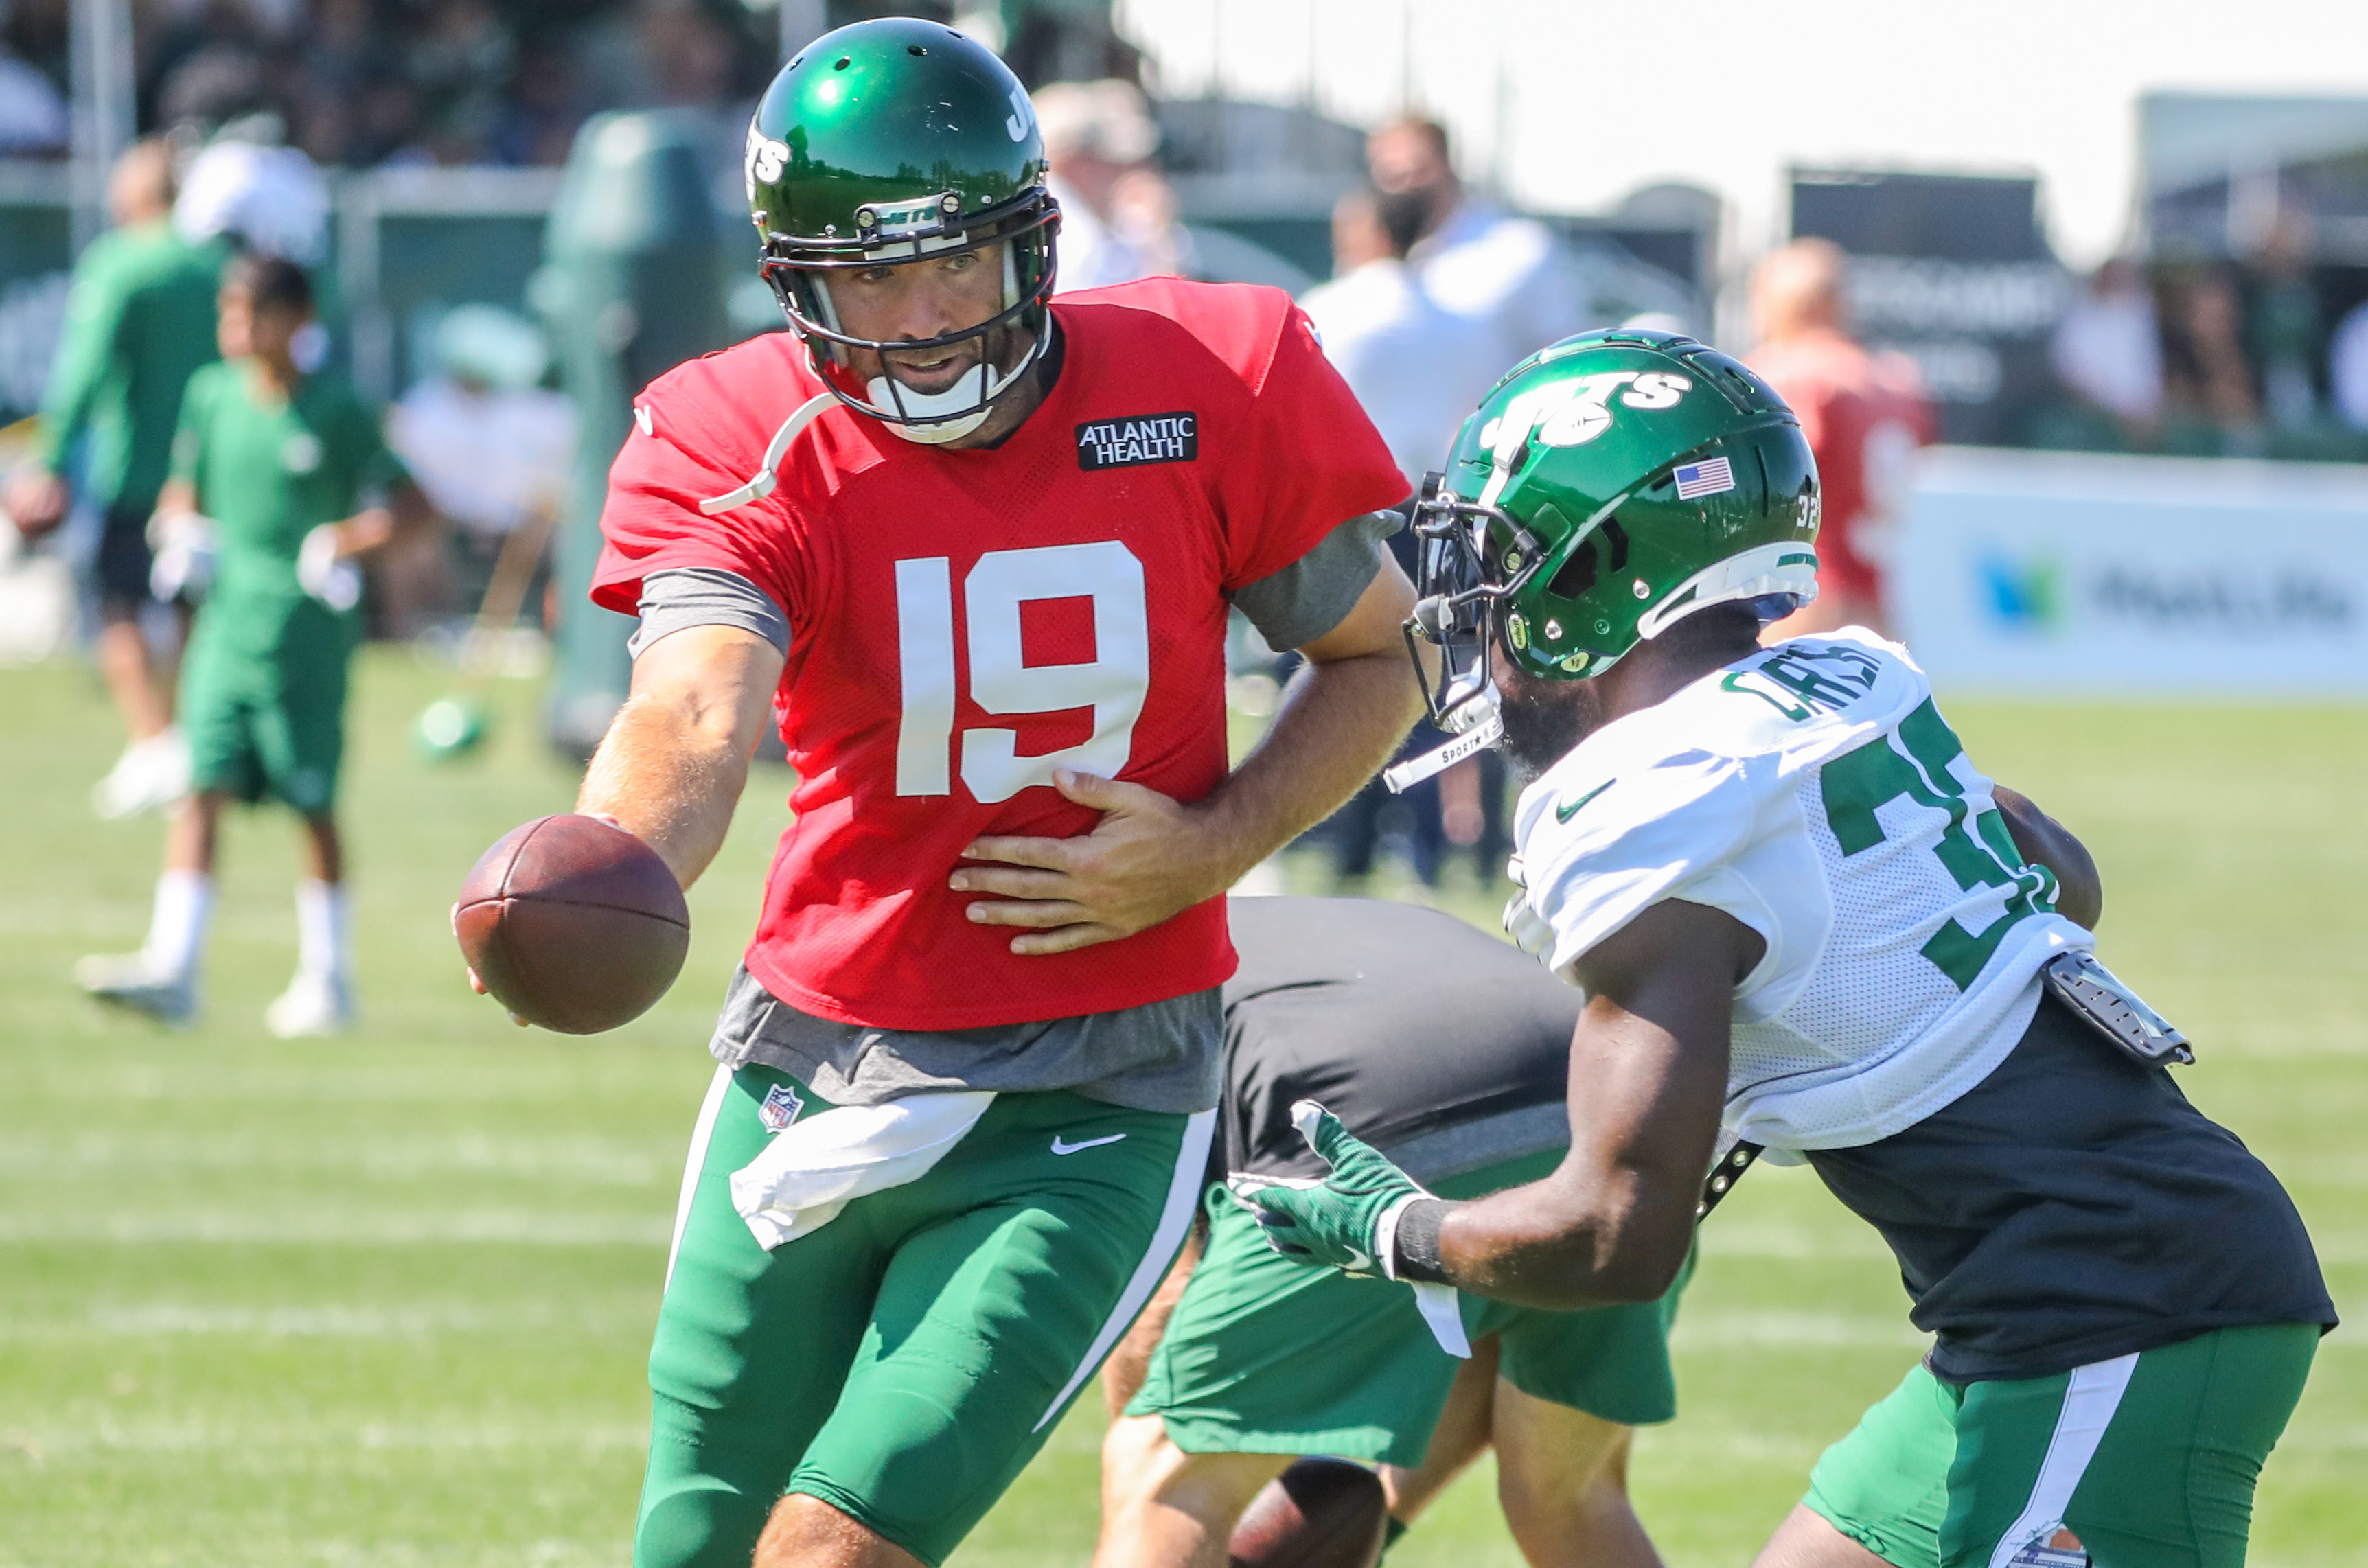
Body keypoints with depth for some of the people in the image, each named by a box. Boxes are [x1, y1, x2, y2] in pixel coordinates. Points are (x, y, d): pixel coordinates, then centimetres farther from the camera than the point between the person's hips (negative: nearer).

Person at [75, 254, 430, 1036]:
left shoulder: (335, 412, -5)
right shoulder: (212, 395, 8)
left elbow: (411, 504, -4)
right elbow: (183, 494, 20)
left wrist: (353, 536, -22)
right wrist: (184, 531, -1)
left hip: (307, 638, -4)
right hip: (226, 626, 4)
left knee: (314, 807, 4)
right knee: (202, 791, -6)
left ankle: (326, 979, 15)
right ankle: (171, 969, -12)